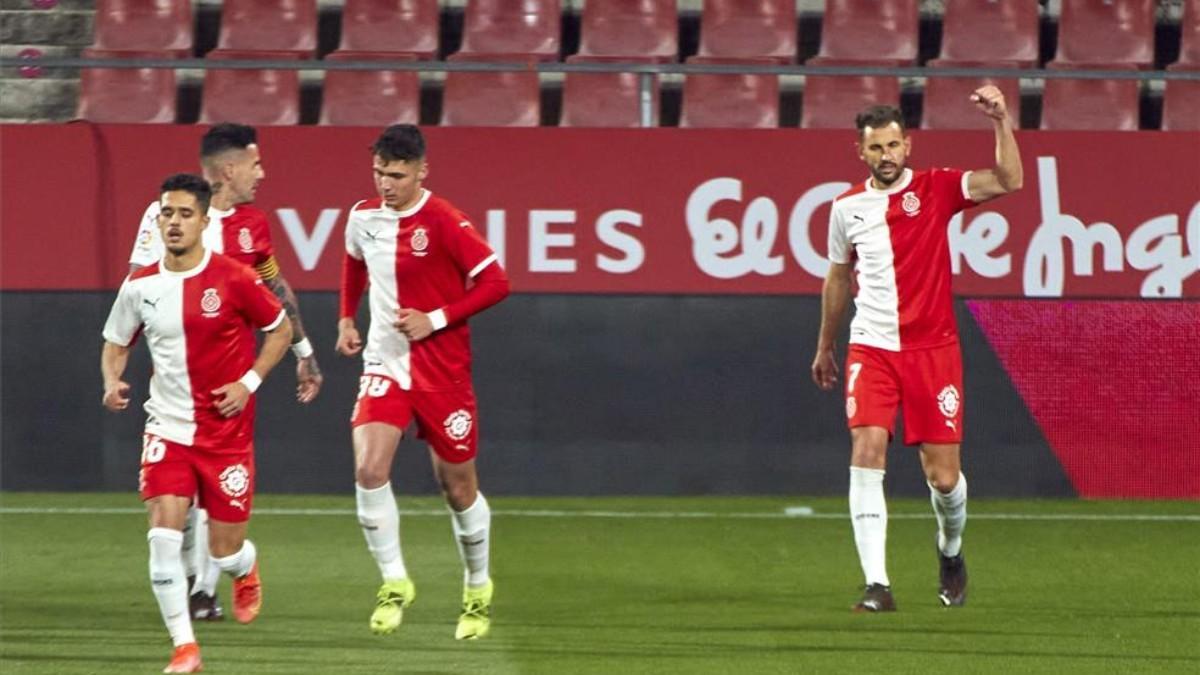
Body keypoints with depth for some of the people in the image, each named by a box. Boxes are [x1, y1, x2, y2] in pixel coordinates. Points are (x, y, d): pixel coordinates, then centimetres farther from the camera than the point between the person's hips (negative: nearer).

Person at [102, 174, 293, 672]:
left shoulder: (234, 280, -10)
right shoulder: (139, 286, -1)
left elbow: (280, 329, 3)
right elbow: (115, 345, 12)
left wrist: (248, 383, -9)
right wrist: (112, 382, -9)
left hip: (227, 430, -2)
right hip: (167, 429, 2)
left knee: (224, 551, 4)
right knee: (163, 534, -16)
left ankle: (246, 570, 43)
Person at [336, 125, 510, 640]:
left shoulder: (444, 224, -15)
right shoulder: (363, 217, 2)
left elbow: (495, 283, -14)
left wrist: (436, 320, -19)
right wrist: (347, 317, 15)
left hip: (443, 370, -3)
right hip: (384, 364, 3)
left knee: (457, 486, 8)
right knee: (369, 468, -18)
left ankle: (478, 587, 31)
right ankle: (394, 582, -4)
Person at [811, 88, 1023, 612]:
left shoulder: (936, 189, -1)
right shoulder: (847, 207, 6)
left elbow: (1008, 181, -15)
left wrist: (1001, 122, -26)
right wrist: (825, 347, 28)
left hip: (933, 349, -1)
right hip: (871, 348, 1)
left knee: (944, 477, -1)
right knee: (867, 452, -18)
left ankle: (950, 550, 33)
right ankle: (876, 584, -18)